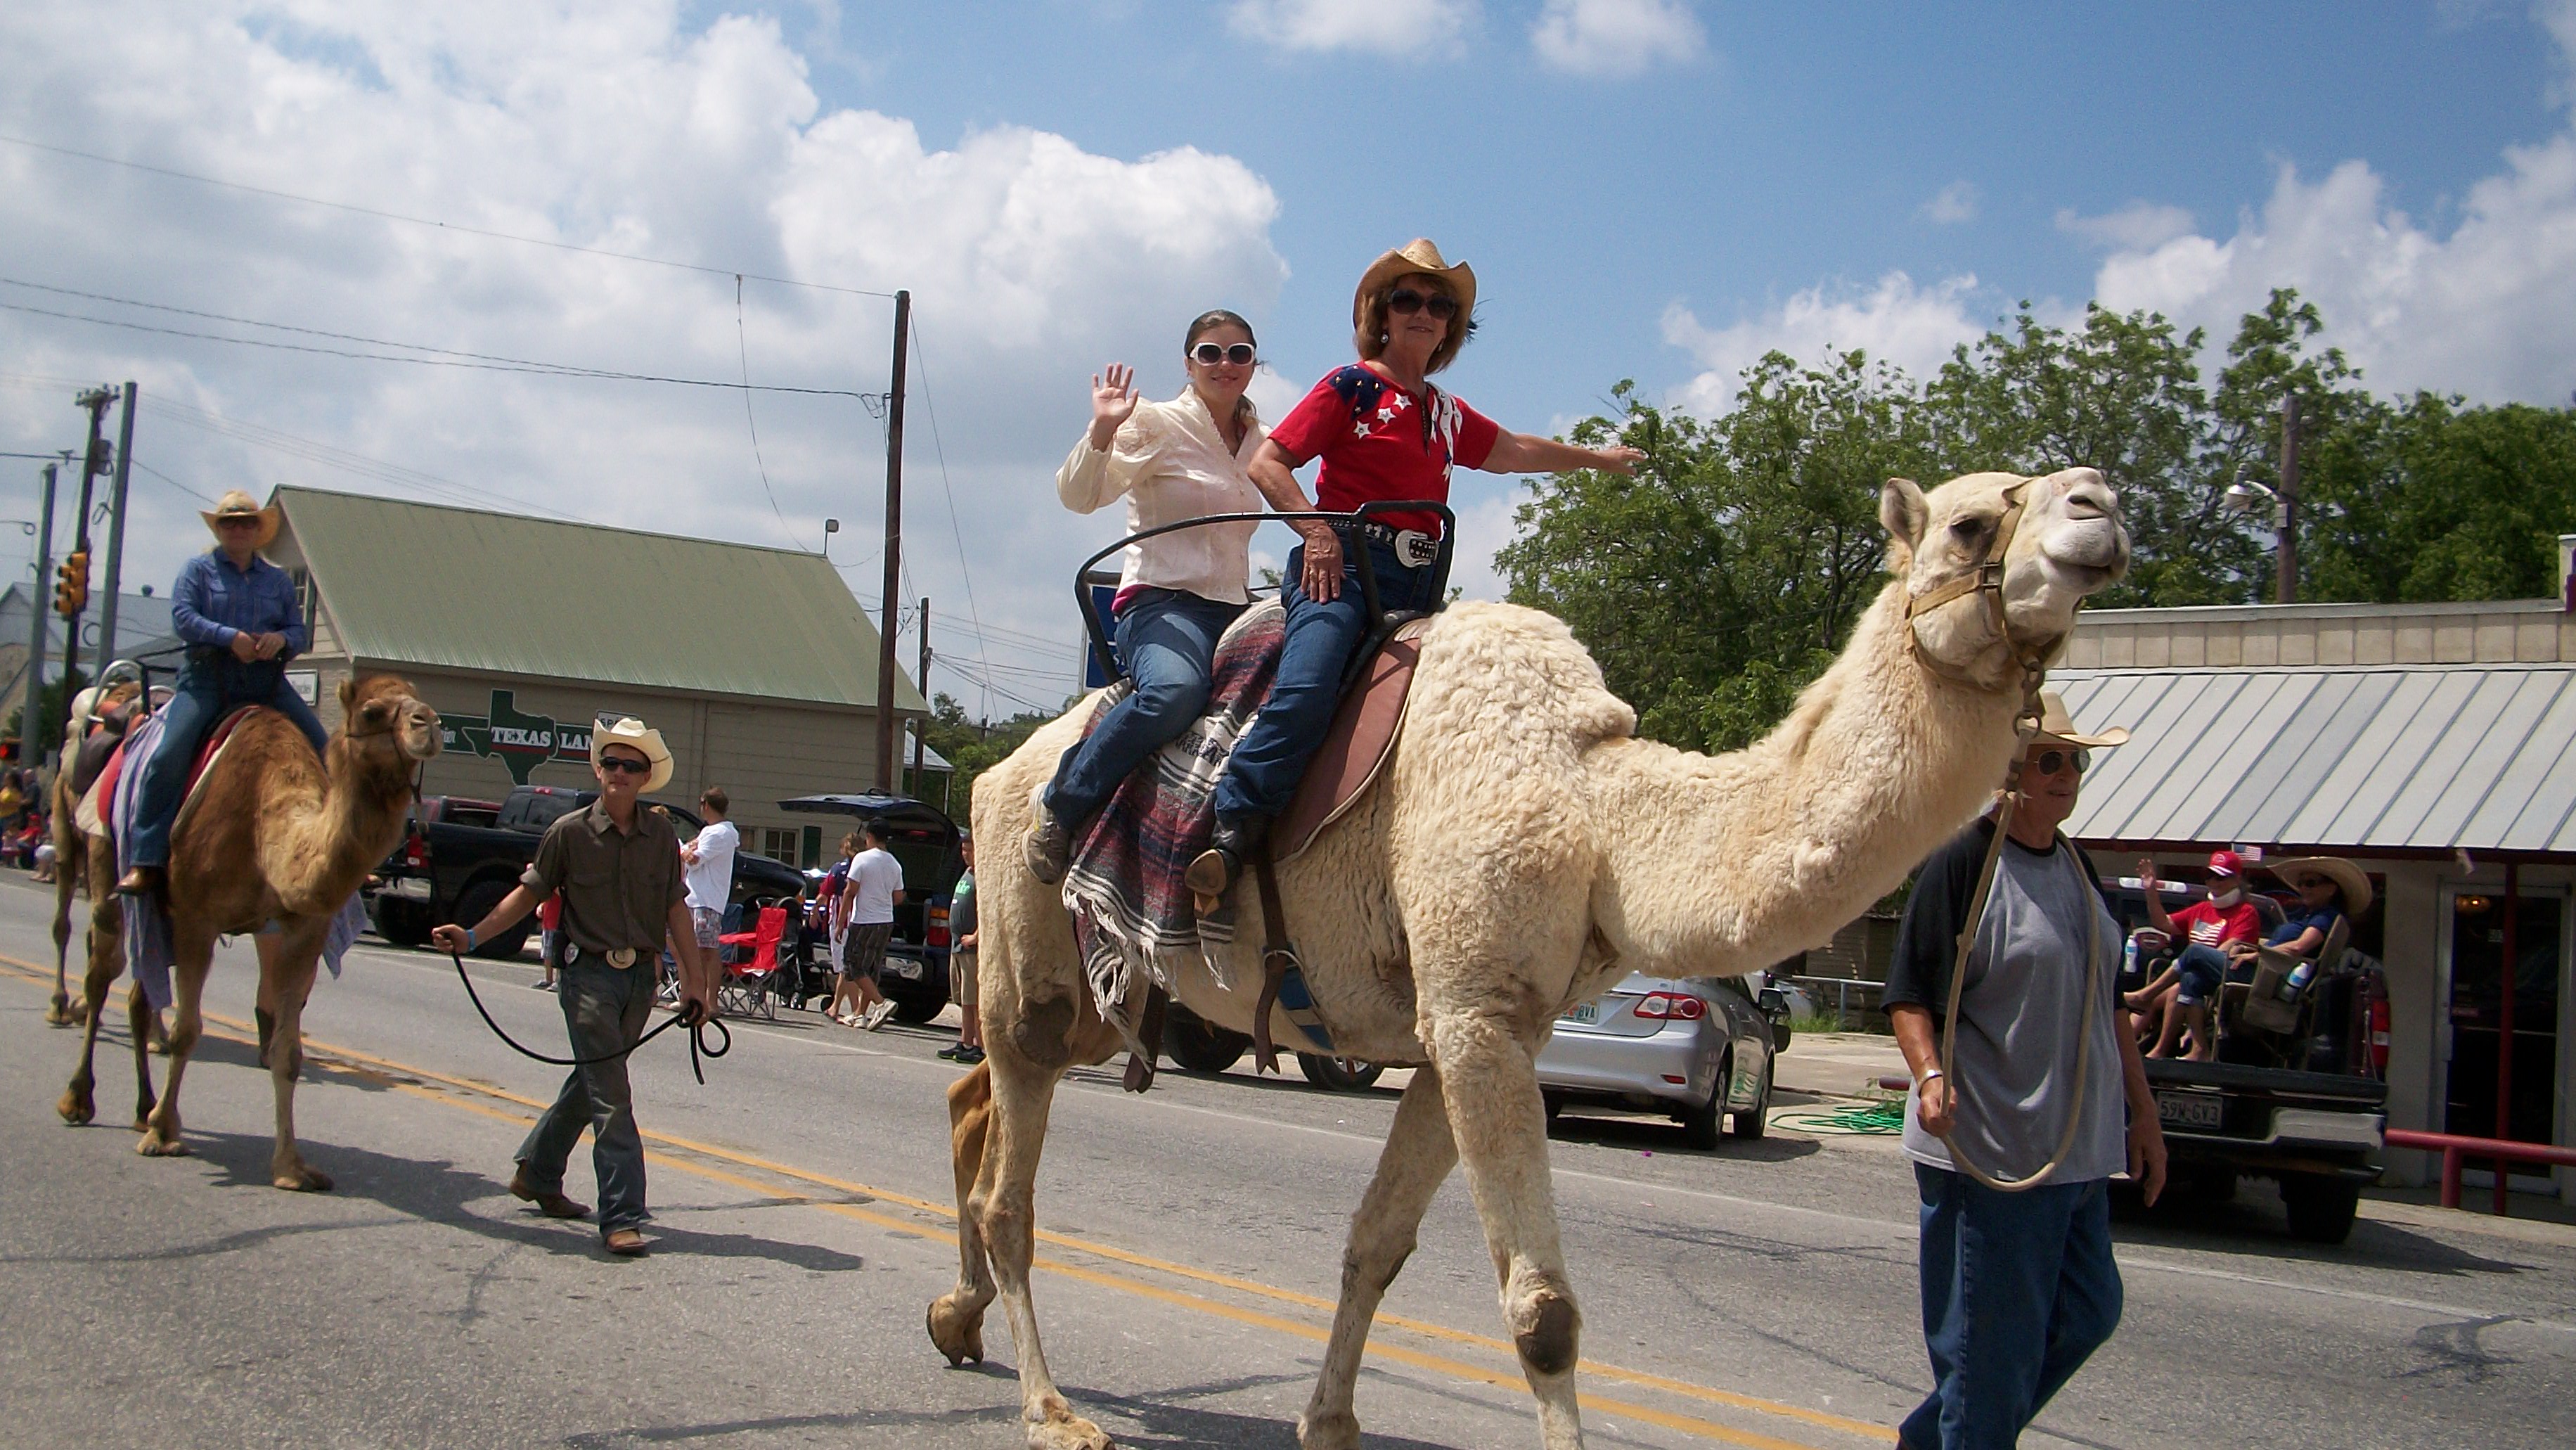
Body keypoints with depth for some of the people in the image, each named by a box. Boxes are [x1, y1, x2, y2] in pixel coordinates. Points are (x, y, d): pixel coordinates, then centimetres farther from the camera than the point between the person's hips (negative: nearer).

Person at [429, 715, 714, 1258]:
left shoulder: (661, 835, 3)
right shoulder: (570, 832, -4)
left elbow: (676, 909, 6)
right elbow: (529, 892, 3)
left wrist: (695, 982, 4)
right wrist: (472, 935, -7)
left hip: (639, 977, 4)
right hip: (588, 974, -4)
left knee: (592, 1082, 17)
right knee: (611, 1096, -9)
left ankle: (536, 1174, 37)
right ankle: (622, 1217, -6)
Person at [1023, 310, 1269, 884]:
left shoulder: (1261, 443, 18)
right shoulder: (1157, 425, 1)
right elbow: (1078, 495, -9)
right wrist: (1102, 431, -24)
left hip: (1234, 610, 6)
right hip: (1162, 600, -6)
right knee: (1175, 691, -37)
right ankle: (1059, 807, -21)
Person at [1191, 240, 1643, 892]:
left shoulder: (1446, 413, 23)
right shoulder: (1351, 386, 4)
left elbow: (1513, 451, 41)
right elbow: (1268, 463, -2)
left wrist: (1596, 458, 52)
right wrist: (1317, 529, -16)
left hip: (1414, 582, 8)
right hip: (1339, 562, -7)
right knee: (1306, 685, -28)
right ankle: (1234, 828, -28)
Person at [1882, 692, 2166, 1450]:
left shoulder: (2078, 868, 13)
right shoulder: (1962, 862, -11)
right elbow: (1909, 993, -13)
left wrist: (2143, 1112, 19)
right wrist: (1931, 1076, -29)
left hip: (2078, 1146, 9)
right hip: (1986, 1152, -8)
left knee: (2087, 1317, 15)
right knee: (1994, 1350, -3)